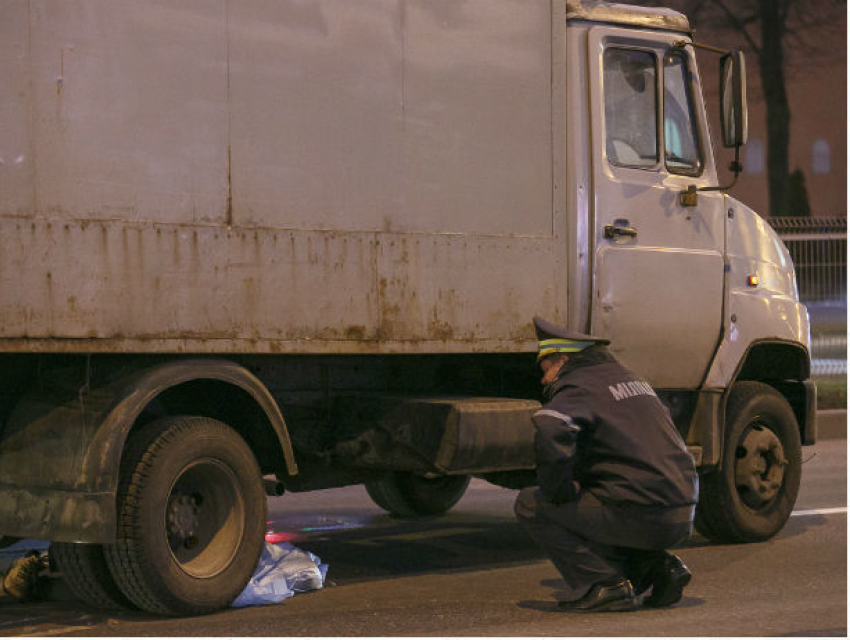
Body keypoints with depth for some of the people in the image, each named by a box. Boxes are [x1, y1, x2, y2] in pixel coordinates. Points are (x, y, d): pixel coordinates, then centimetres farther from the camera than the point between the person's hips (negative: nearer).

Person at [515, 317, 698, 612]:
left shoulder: (578, 387, -6)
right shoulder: (629, 378, 22)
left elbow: (549, 431, -29)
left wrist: (559, 492, -14)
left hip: (640, 516, -9)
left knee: (530, 505, 2)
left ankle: (604, 585, -7)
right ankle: (658, 566, 12)